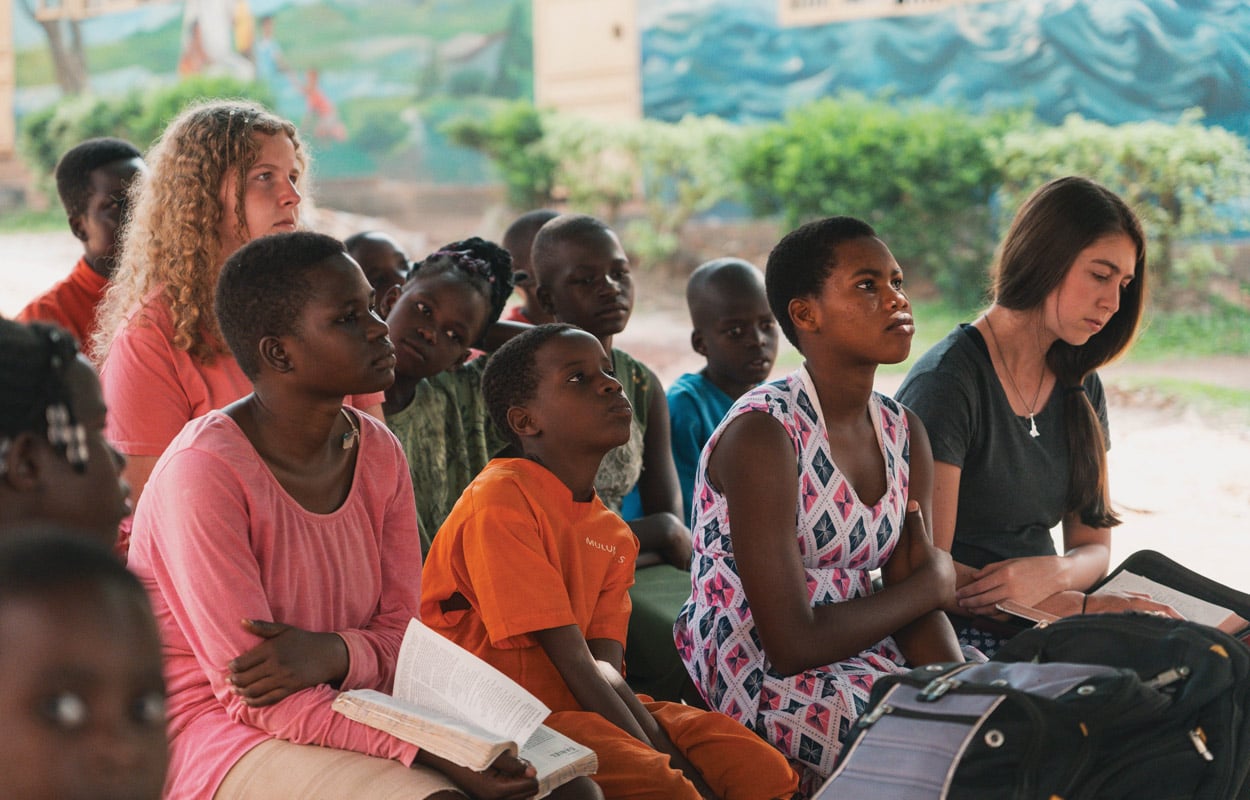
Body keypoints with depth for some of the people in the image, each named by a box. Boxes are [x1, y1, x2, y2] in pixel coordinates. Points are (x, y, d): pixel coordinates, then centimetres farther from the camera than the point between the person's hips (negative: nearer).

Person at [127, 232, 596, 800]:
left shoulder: (378, 452, 3)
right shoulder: (205, 472, -19)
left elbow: (403, 632, 6)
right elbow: (251, 694, -20)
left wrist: (333, 653, -19)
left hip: (347, 707, 7)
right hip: (223, 732, -6)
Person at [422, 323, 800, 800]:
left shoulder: (613, 535, 12)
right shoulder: (500, 501, -15)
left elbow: (604, 666, 0)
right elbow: (574, 662, -18)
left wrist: (669, 748, -17)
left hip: (587, 703, 8)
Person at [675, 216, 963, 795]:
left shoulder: (903, 432, 7)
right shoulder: (762, 434, -17)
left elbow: (917, 609, 1)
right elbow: (792, 645, -20)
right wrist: (934, 584, -7)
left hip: (867, 659, 7)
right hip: (766, 683, -7)